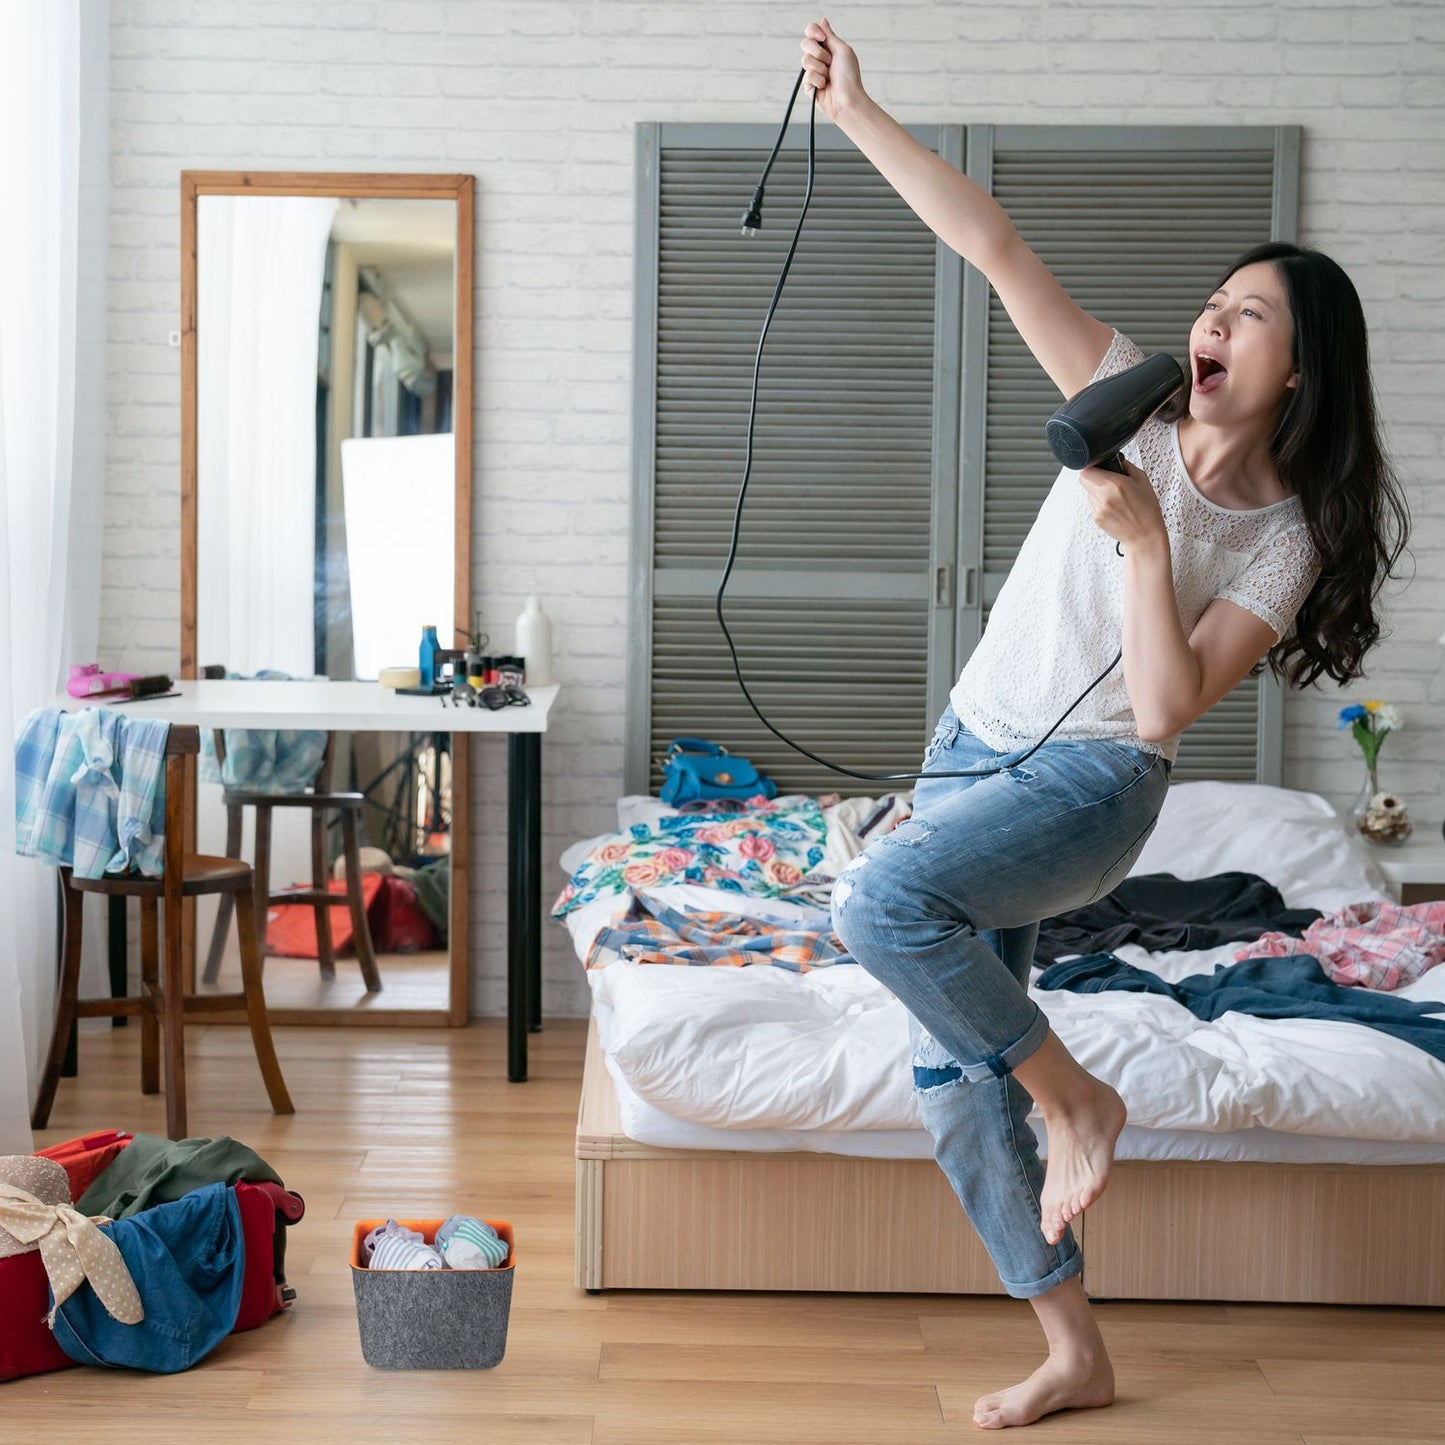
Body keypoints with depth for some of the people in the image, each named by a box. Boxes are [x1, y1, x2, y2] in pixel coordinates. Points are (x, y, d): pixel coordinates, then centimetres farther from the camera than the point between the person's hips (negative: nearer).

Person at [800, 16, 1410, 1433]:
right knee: (952, 1077, 4)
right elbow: (992, 245, -5)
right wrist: (855, 114, -6)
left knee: (880, 900, -34)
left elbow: (1169, 705, -19)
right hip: (972, 748, 5)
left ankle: (1075, 1095, -10)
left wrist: (1143, 538, -23)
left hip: (1088, 784, -5)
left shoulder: (1282, 541, -9)